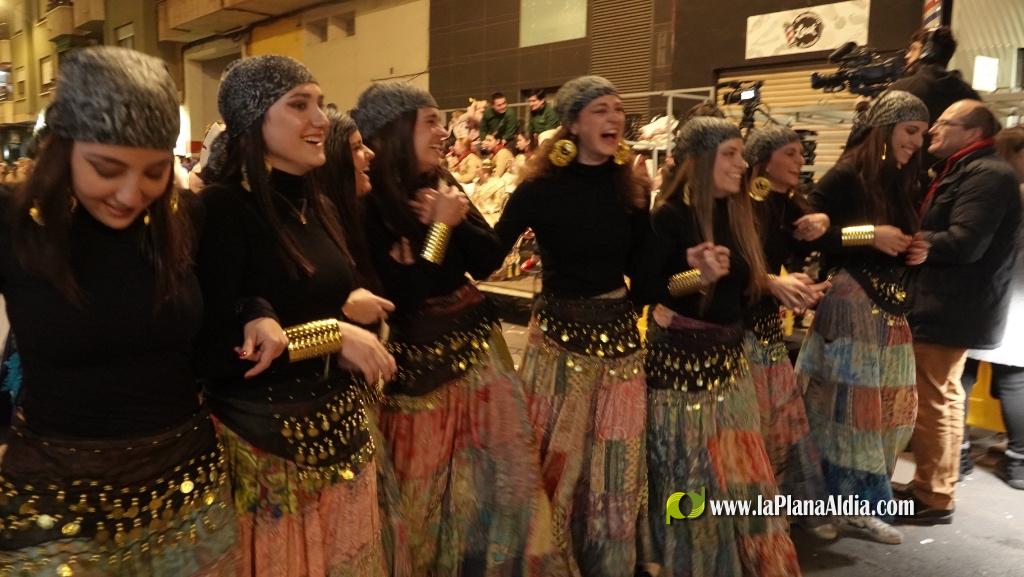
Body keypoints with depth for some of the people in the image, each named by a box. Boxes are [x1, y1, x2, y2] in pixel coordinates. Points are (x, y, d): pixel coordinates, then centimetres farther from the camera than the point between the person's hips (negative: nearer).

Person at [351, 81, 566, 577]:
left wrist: (454, 219, -13)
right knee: (432, 491, 7)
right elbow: (400, 300, -22)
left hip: (477, 349, 7)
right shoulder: (368, 205, -16)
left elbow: (490, 260, 4)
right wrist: (441, 226, -17)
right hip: (420, 364, -7)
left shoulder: (441, 183, 7)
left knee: (498, 478, 17)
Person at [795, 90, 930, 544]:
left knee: (891, 405, 11)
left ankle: (865, 503, 24)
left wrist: (915, 252, 1)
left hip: (891, 305, 8)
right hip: (849, 302, -8)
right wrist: (869, 234, -19)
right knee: (849, 405, -3)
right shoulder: (847, 175, -10)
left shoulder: (900, 182, 13)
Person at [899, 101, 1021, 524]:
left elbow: (963, 244, -25)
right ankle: (931, 486, 28)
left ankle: (933, 499, 8)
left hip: (948, 310, -11)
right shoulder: (961, 171, 18)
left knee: (933, 404, -3)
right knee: (941, 400, 17)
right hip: (943, 305, 11)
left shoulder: (987, 174, -15)